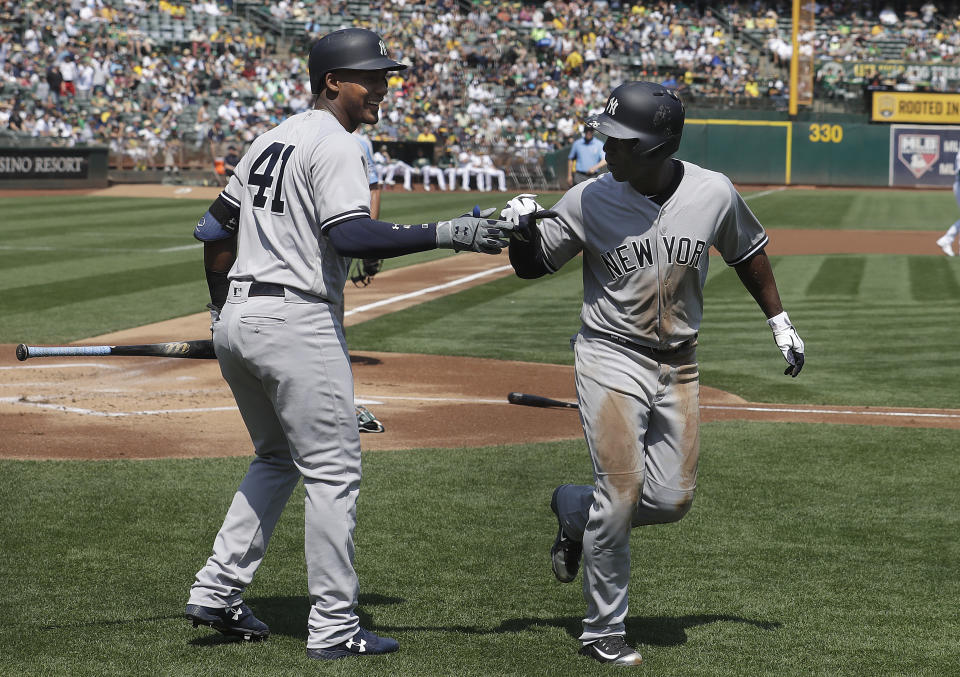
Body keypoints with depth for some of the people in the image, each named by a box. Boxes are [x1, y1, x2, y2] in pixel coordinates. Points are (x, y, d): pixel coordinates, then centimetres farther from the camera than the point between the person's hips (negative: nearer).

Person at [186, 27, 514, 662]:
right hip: (298, 322, -9)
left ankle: (217, 591, 18)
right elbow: (349, 236, -26)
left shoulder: (271, 140, 17)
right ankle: (334, 628, -1)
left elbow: (215, 231, 21)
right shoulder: (334, 145, -10)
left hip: (238, 322, 9)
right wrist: (444, 234, -29)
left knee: (277, 457, 23)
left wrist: (222, 312, 29)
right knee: (333, 471, -2)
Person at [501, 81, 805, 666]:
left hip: (678, 366, 3)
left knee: (672, 498, 1)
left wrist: (780, 323, 16)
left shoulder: (714, 193, -7)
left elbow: (747, 253, 12)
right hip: (612, 359, -3)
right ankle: (604, 631, 6)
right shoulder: (589, 201, -12)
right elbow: (533, 266, -1)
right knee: (621, 492, -9)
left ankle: (574, 510, 31)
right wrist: (522, 230, -23)